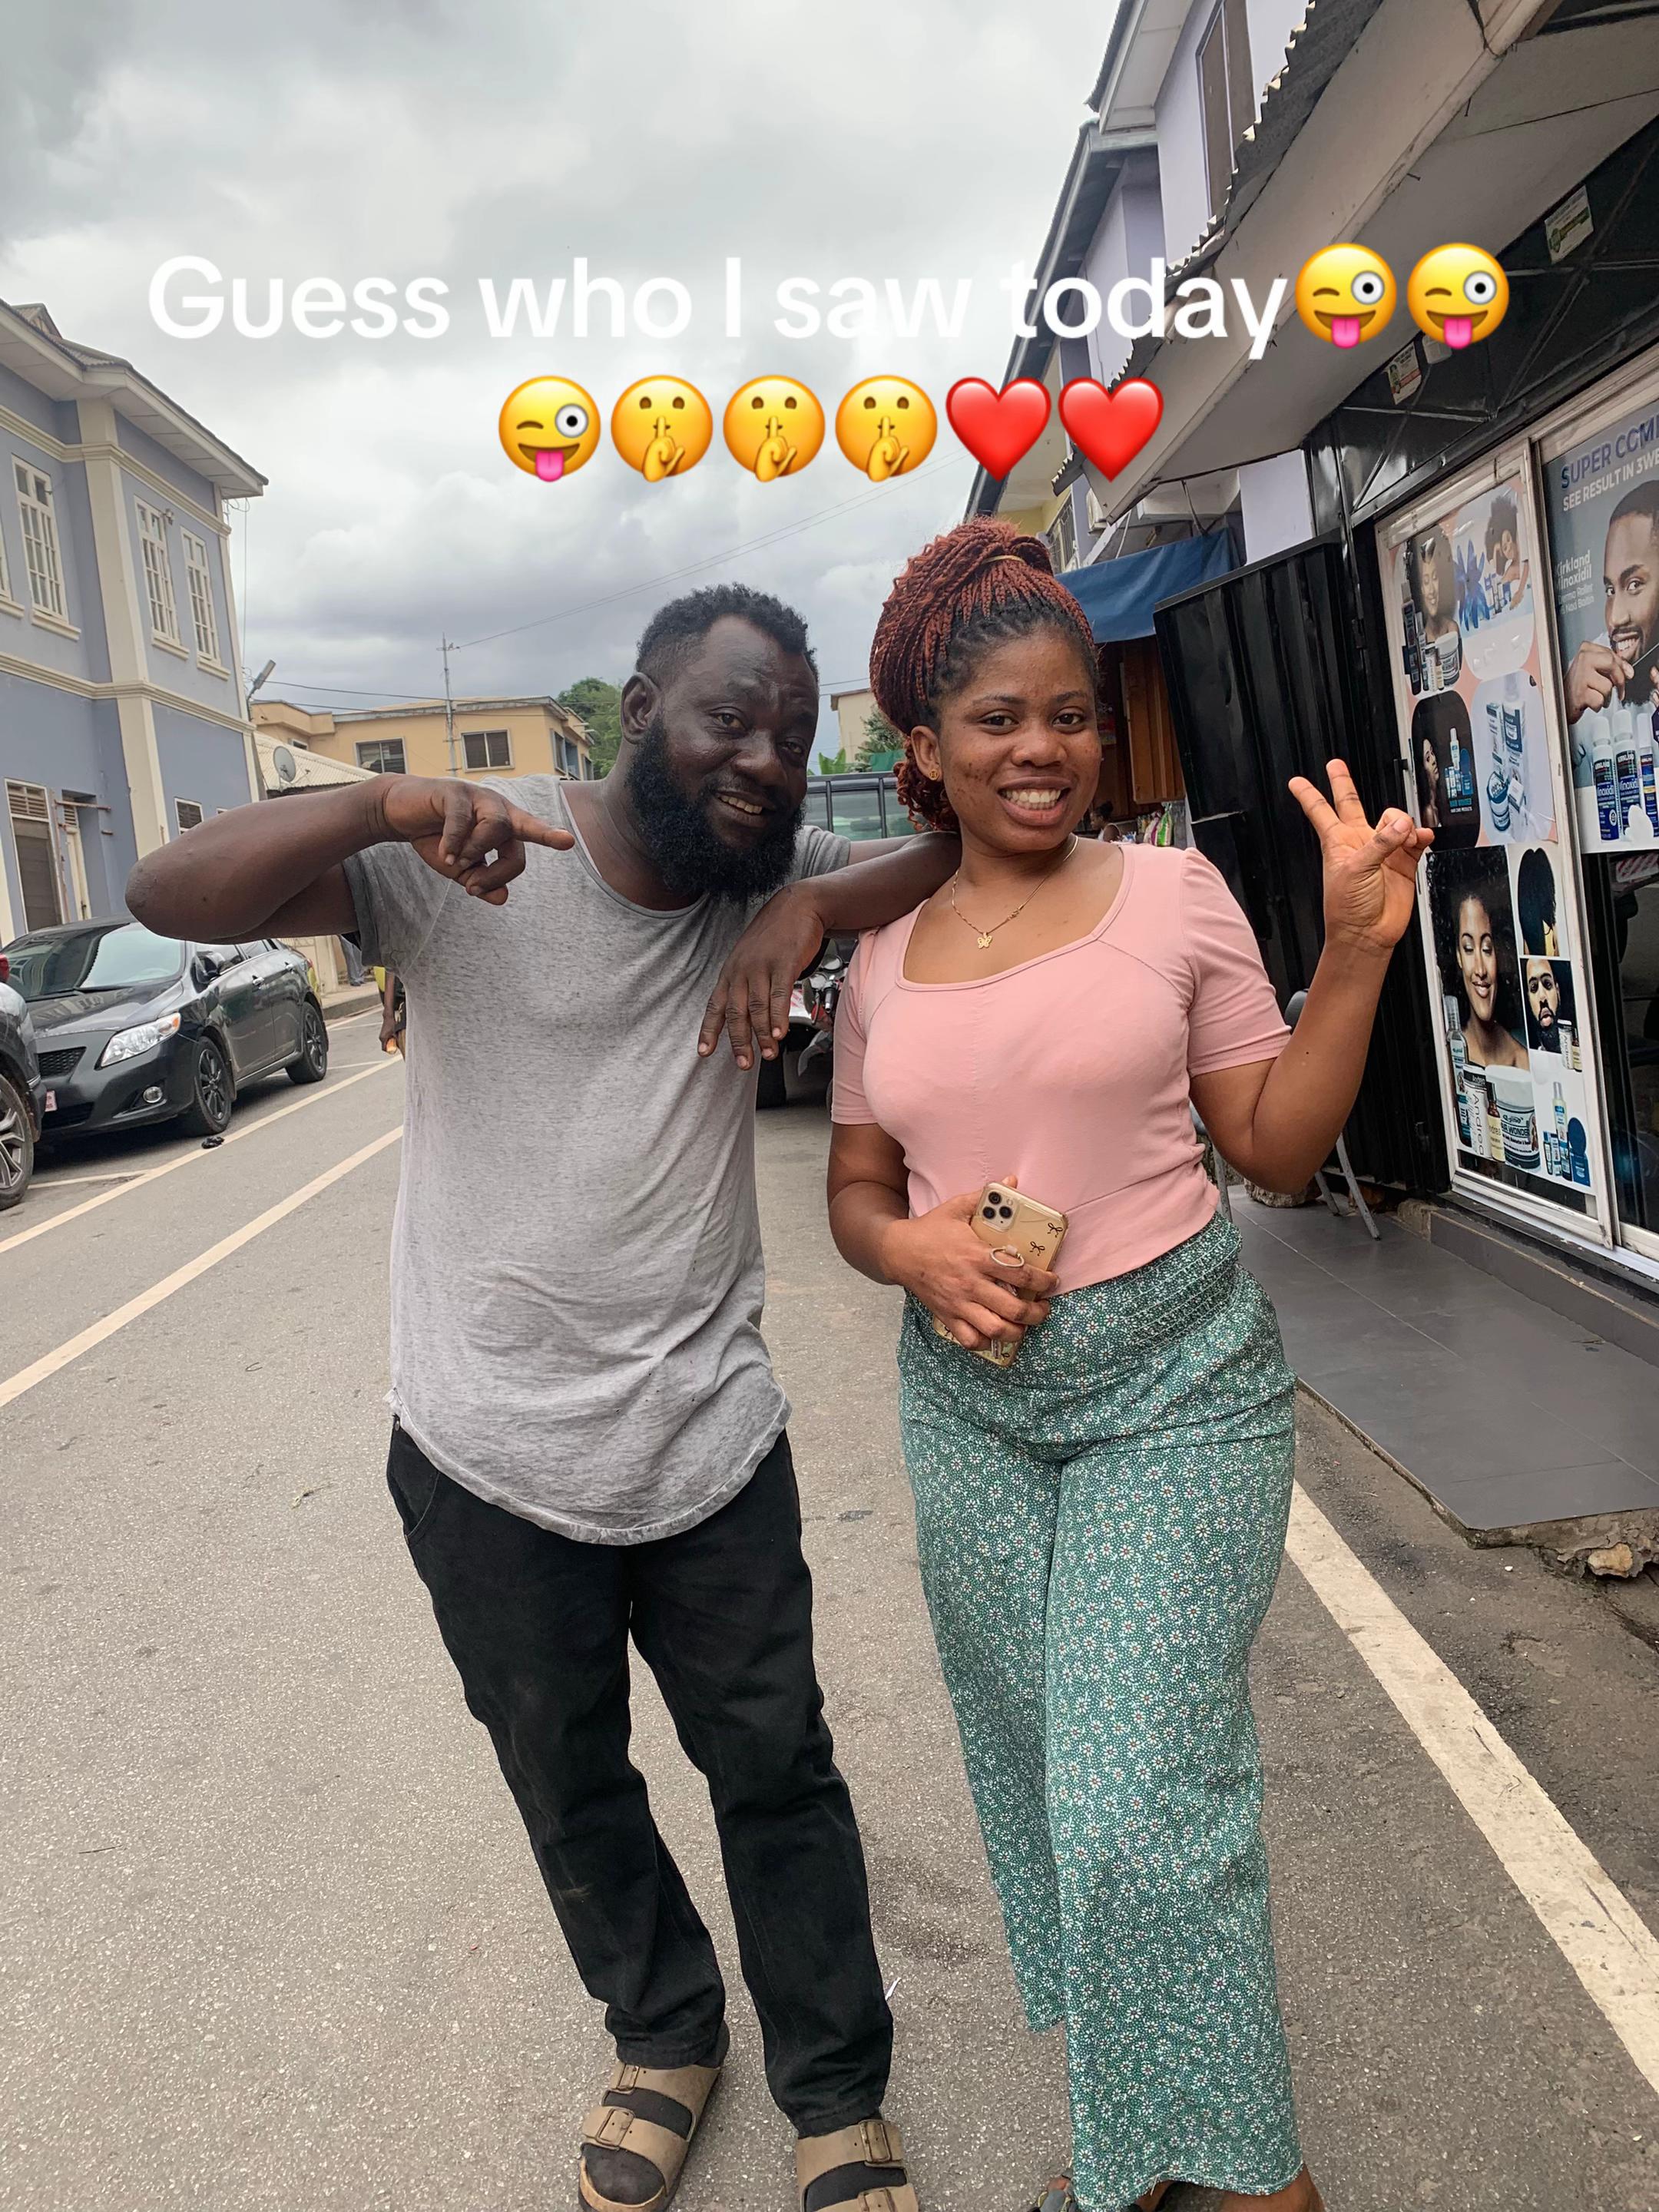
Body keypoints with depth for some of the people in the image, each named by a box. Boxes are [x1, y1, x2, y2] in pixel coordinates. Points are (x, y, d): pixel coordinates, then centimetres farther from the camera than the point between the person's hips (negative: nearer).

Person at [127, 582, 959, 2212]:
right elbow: (171, 895, -18)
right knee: (566, 1781, 19)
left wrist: (816, 904, -22)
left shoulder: (771, 878, -2)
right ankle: (664, 2035, 47)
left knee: (775, 1770, 13)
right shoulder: (462, 865, -12)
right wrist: (391, 803, -35)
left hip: (711, 1444, 2)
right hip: (488, 1459, -1)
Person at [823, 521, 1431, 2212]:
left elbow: (1279, 1148, -1)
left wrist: (1356, 946, -12)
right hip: (968, 1400, 4)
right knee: (1037, 1780, 16)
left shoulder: (1171, 890, -3)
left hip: (1173, 1382, -4)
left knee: (1140, 1803, -7)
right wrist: (915, 1254, -10)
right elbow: (854, 1188, 12)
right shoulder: (882, 955, 6)